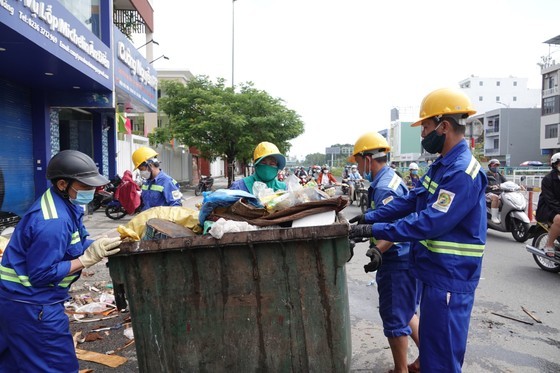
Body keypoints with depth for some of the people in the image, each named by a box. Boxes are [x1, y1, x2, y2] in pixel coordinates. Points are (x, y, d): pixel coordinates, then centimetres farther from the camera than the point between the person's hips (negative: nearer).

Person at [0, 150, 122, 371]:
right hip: (31, 306, -10)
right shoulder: (53, 222, -28)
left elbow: (76, 244, 8)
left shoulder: (64, 204, 2)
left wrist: (101, 246, -10)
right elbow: (41, 274, -25)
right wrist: (88, 259, -24)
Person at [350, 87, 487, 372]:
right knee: (431, 345, 24)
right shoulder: (442, 165, 10)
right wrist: (370, 217, 4)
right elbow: (411, 200, 12)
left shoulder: (463, 173, -23)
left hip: (449, 278, -10)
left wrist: (375, 230, -25)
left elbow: (430, 223, -28)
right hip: (434, 272, 10)